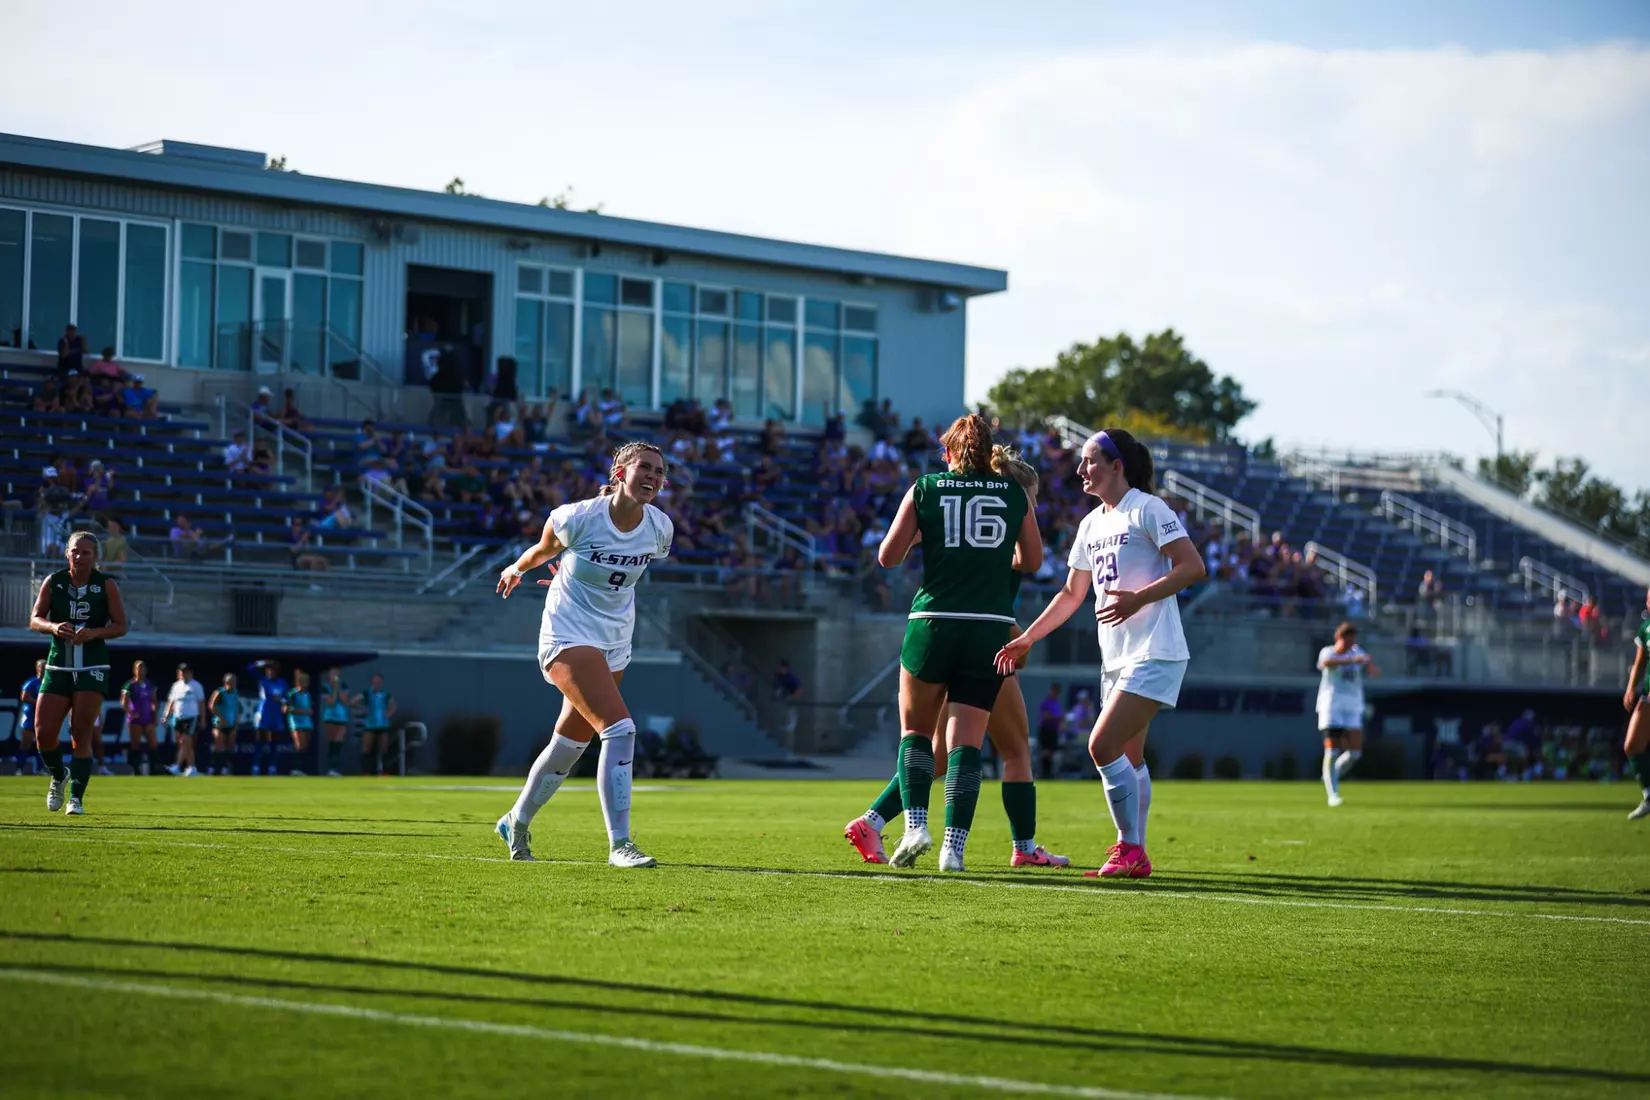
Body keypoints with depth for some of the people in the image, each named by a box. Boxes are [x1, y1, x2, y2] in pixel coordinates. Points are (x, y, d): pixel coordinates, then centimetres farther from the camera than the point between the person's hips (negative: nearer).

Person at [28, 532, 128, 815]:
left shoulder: (106, 584, -1)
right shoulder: (53, 582, 4)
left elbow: (121, 626, 0)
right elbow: (35, 620, 3)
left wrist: (94, 632, -18)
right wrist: (54, 627, -19)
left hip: (93, 667, -2)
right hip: (58, 666, 2)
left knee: (82, 735, -9)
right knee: (43, 733, -5)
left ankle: (76, 798, -3)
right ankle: (59, 776, 25)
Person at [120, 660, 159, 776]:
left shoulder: (150, 685, 9)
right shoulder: (130, 685, -4)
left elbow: (154, 701, 14)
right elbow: (124, 703, -8)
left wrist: (154, 716, 6)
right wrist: (131, 713, -18)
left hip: (148, 719, 4)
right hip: (135, 719, -4)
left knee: (153, 744, -2)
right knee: (135, 745, 0)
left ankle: (155, 767, -1)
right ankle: (136, 769, 3)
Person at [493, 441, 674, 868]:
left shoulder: (660, 528, -4)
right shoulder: (578, 518, -19)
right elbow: (544, 550, 3)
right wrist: (516, 569, 23)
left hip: (615, 643, 6)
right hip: (569, 637, -6)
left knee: (570, 744, 16)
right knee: (620, 728, -22)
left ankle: (517, 822, 39)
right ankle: (619, 844, -20)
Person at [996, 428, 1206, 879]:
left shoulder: (1148, 509, -9)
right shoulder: (1092, 523, 15)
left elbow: (1193, 567, -16)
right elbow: (1071, 594, 23)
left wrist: (1137, 598, -25)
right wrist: (1026, 639, 16)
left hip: (1154, 655, -8)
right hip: (1116, 657, 8)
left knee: (1103, 745, -16)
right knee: (1129, 756, 11)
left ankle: (1130, 849, -8)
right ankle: (1135, 856, 19)